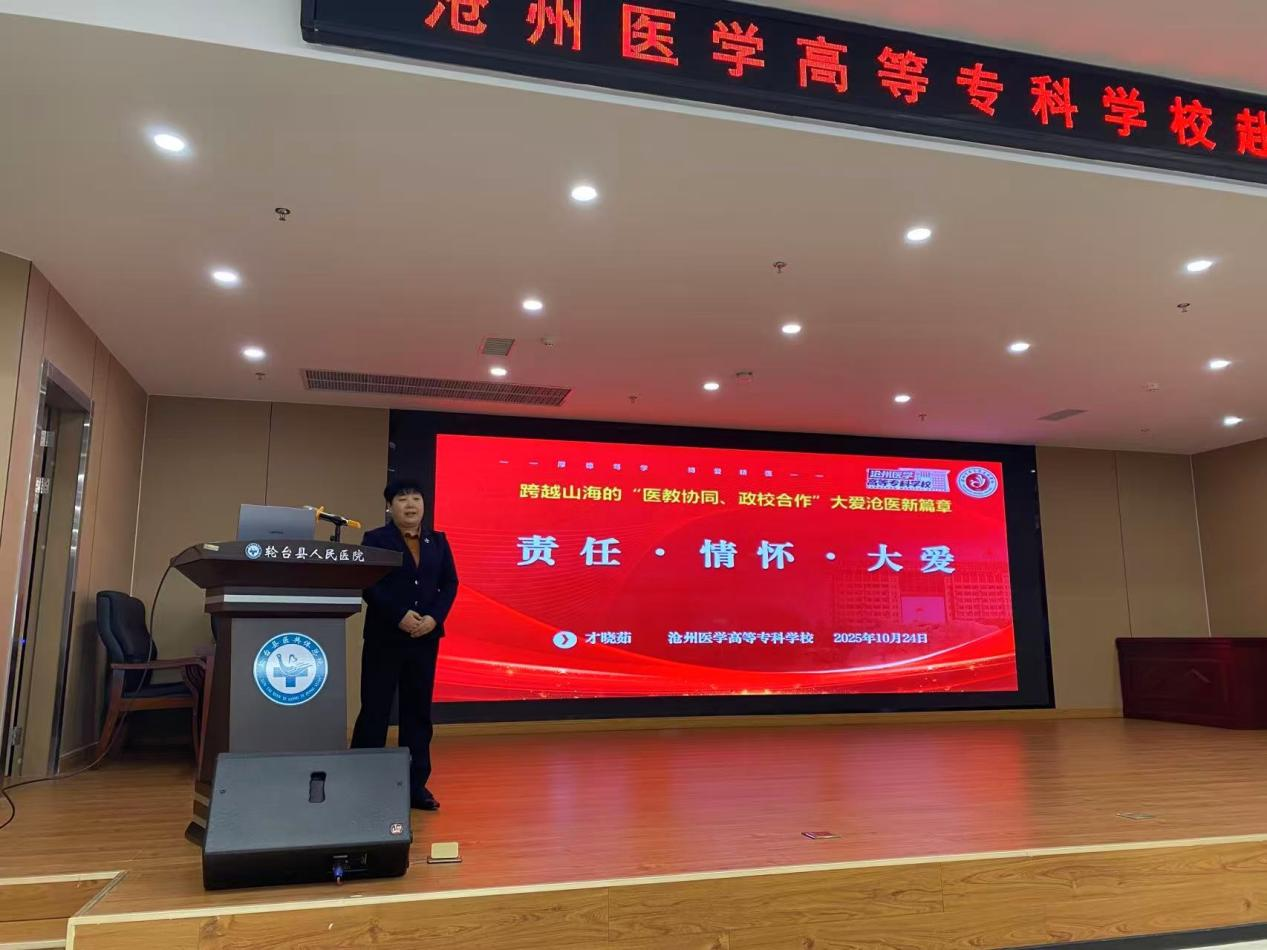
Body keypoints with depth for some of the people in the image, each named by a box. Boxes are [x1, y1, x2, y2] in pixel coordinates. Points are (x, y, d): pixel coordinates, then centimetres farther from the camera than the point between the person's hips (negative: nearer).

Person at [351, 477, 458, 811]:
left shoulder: (438, 541, 11)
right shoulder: (375, 539, -1)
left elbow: (449, 584, 6)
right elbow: (367, 584, -11)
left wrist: (434, 618, -10)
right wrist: (399, 616, -19)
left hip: (426, 638, 4)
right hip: (385, 637, -4)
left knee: (418, 711, 8)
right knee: (375, 711, 1)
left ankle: (416, 785, 16)